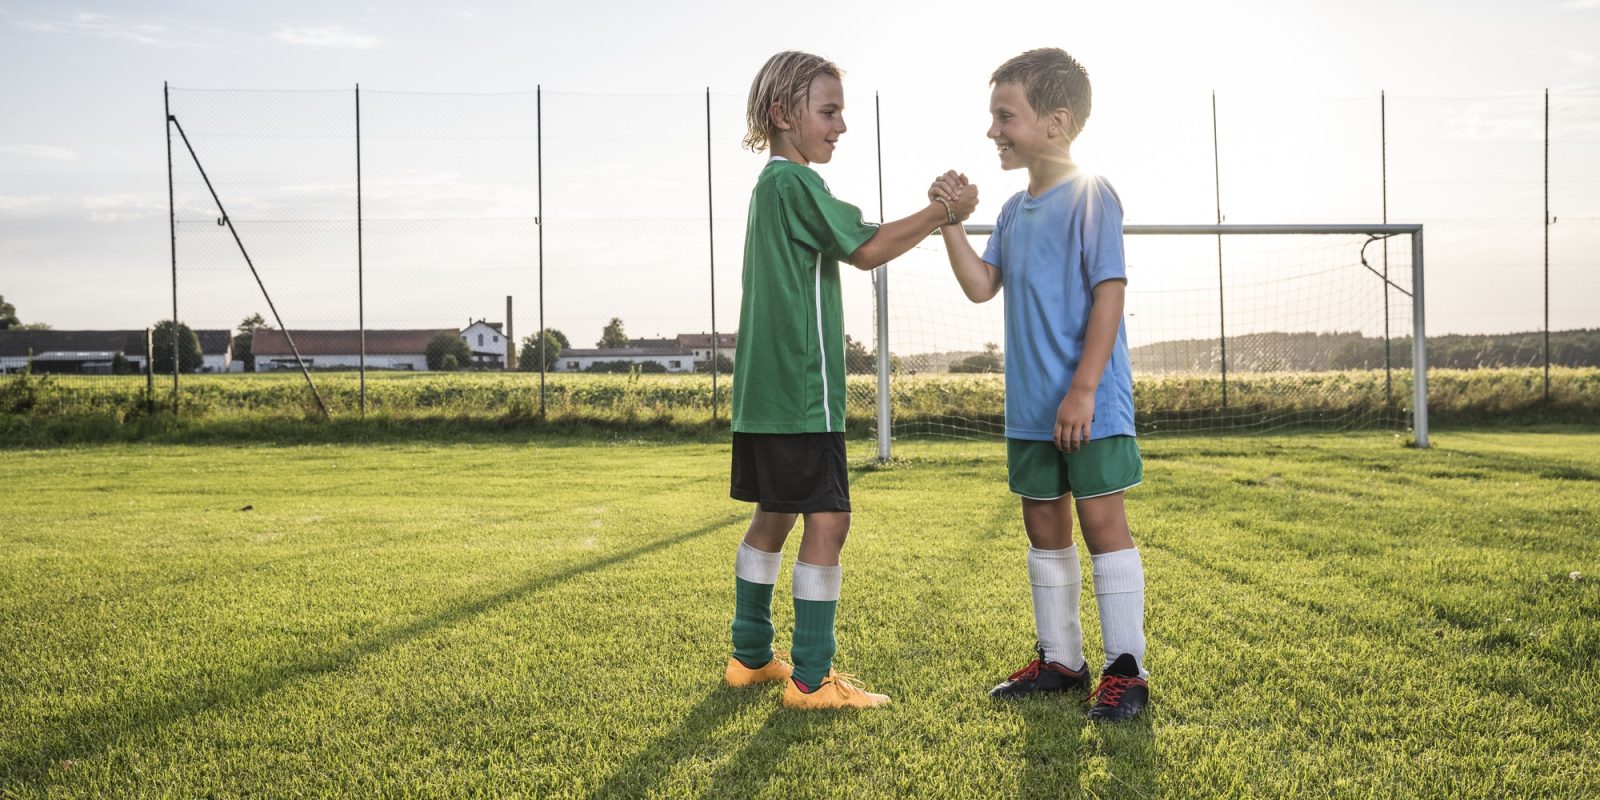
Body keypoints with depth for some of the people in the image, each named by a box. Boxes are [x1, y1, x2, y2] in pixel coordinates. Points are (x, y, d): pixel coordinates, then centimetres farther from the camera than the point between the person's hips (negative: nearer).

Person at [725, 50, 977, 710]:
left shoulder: (771, 185, 20)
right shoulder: (796, 182, -12)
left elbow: (849, 245, 18)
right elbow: (865, 251, -14)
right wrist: (941, 213, -9)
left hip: (765, 391, 11)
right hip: (799, 390, -11)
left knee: (773, 518, 17)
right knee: (827, 520, -8)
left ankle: (751, 656, 26)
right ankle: (811, 680, -5)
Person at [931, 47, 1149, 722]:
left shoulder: (1090, 197, -11)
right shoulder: (1014, 210, 12)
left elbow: (1109, 292, -16)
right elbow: (981, 286, 9)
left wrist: (1083, 390, -19)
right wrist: (951, 220, -2)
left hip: (1088, 407, -8)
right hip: (1030, 409, 8)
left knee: (1102, 520, -3)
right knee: (1044, 526, 13)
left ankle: (1125, 669, 7)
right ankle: (1060, 659, 25)